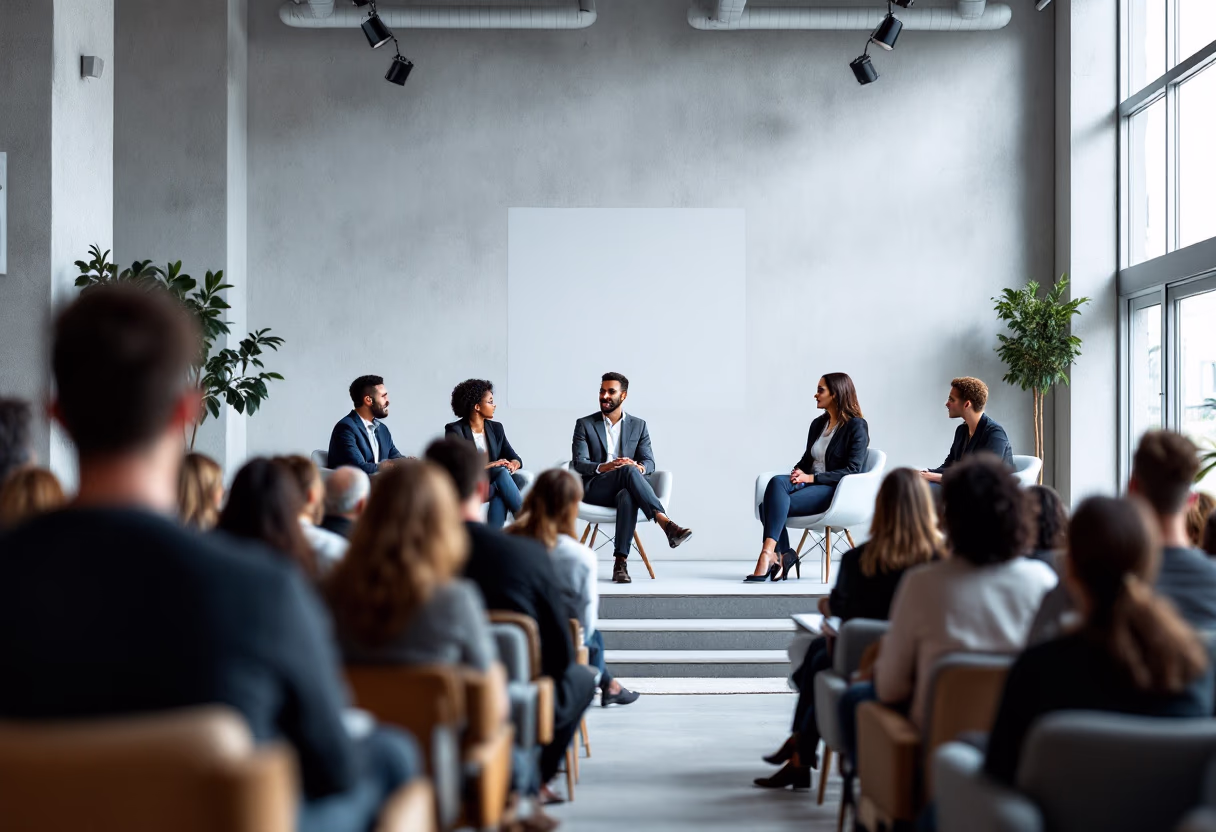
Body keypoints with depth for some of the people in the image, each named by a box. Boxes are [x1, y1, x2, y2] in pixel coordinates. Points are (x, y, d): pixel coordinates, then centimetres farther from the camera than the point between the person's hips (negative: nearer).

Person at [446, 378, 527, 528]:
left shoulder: (496, 428, 13)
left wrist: (513, 464, -15)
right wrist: (489, 466, -23)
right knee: (502, 473, -33)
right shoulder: (455, 430, -4)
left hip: (493, 485, 5)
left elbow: (515, 458, 11)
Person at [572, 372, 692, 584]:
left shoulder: (638, 426, 14)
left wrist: (639, 467, -22)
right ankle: (666, 524, -47)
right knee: (628, 471, -35)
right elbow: (578, 463, -3)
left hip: (625, 489, 2)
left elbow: (649, 462, 5)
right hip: (594, 489, -2)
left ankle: (620, 562, -46)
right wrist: (604, 467, -25)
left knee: (628, 497, -39)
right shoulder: (585, 425, 8)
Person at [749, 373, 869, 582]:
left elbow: (852, 470, -13)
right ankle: (781, 556, -28)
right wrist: (798, 472, -3)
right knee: (776, 482, -27)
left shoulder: (857, 426, -6)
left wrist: (812, 477, -19)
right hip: (808, 485, 7)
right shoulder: (818, 424, 17)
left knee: (774, 503, -30)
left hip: (835, 491, -7)